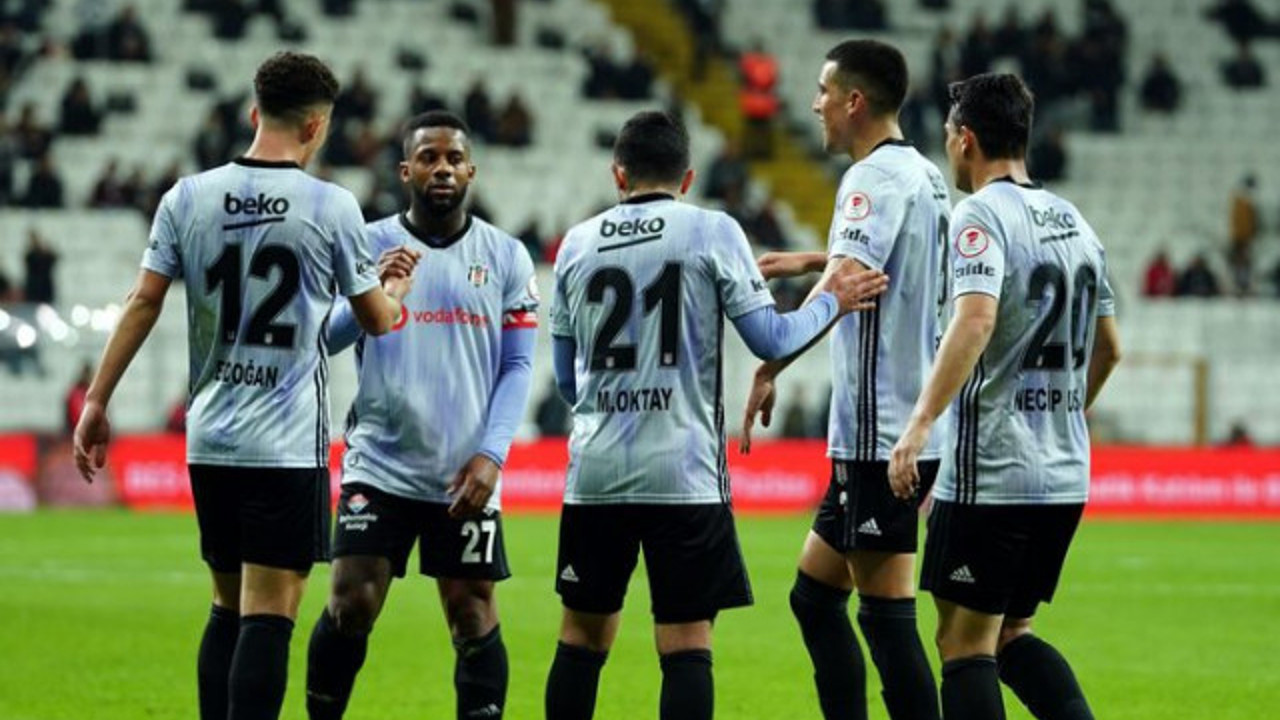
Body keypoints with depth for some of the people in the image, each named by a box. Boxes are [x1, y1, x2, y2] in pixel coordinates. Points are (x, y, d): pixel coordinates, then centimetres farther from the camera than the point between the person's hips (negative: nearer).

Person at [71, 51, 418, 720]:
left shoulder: (188, 197, 3)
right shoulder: (331, 206, -6)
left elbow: (142, 303, 2)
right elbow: (378, 320, 6)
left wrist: (96, 401, 8)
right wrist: (396, 284, 28)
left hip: (209, 439, 4)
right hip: (289, 443, -4)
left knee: (227, 609, 15)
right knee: (268, 616, -6)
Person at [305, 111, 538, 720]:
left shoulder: (505, 256, 4)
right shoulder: (367, 246, 2)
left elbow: (518, 366, 4)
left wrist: (491, 453, -8)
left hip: (465, 476, 1)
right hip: (379, 466, -1)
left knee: (473, 617, 1)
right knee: (349, 606, -7)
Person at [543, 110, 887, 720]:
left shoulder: (578, 243, 9)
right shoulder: (712, 232, -1)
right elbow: (770, 339, -3)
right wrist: (830, 303, 13)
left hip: (596, 470, 3)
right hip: (683, 474, -3)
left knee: (582, 636, 12)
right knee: (685, 644, -3)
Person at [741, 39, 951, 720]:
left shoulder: (875, 177, -13)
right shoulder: (925, 174, 15)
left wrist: (769, 368, -23)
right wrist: (809, 260, 45)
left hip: (879, 434, -10)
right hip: (911, 426, 10)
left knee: (886, 614, -8)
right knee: (814, 594, 15)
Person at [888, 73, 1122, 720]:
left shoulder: (982, 214, -11)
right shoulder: (1074, 221, 13)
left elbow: (976, 319, -27)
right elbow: (1108, 348, 21)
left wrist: (920, 423, -31)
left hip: (990, 473, -8)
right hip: (1066, 476, 8)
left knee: (965, 644, -1)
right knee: (1010, 635, 17)